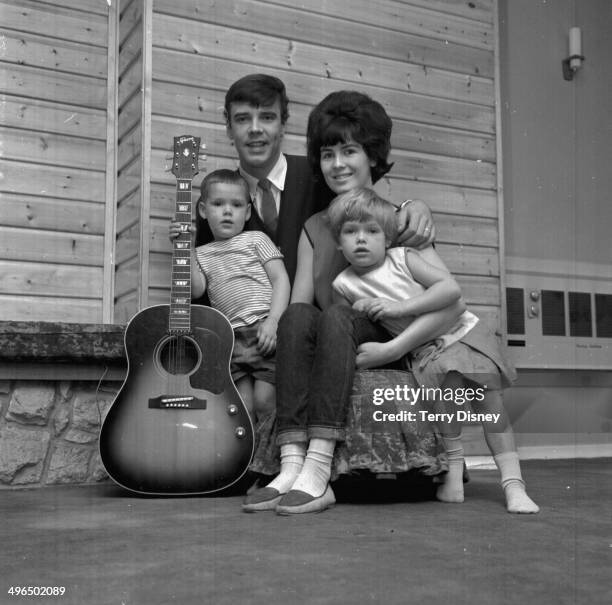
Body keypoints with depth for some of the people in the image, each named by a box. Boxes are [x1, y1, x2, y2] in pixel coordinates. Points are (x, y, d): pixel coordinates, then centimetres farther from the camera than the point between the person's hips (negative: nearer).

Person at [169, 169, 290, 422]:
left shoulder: (256, 239, 11)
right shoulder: (202, 254, 18)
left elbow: (280, 279, 1)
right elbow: (196, 290, 2)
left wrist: (272, 321, -13)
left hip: (264, 333, -3)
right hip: (232, 339, 3)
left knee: (265, 402, -9)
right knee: (243, 408, 0)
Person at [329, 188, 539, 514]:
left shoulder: (402, 258, -10)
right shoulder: (344, 285, -3)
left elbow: (451, 287, -19)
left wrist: (401, 307, -24)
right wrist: (359, 310, -3)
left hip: (463, 332, 0)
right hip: (428, 351, 0)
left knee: (489, 397, -13)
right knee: (445, 377, -30)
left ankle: (513, 482, -9)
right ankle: (453, 469, -19)